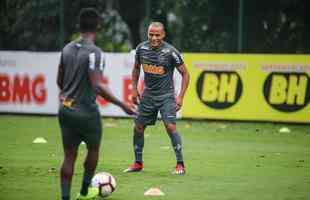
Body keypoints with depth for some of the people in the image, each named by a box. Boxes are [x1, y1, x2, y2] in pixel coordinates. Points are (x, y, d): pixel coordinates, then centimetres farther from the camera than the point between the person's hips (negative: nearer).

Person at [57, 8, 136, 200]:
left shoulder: (67, 49, 5)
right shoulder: (95, 53, -17)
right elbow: (97, 85, -24)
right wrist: (122, 105, -21)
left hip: (65, 110, 5)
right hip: (87, 111, -5)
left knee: (69, 156, 7)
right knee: (93, 150, 20)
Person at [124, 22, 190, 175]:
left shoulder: (170, 52, -15)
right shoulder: (141, 49, -4)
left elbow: (185, 74, -7)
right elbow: (136, 68, 15)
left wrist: (180, 97, -13)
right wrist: (134, 89, 8)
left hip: (166, 95, -5)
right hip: (148, 94, 5)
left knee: (170, 126, -18)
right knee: (138, 127, 5)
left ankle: (180, 164, -10)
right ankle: (138, 163, 21)